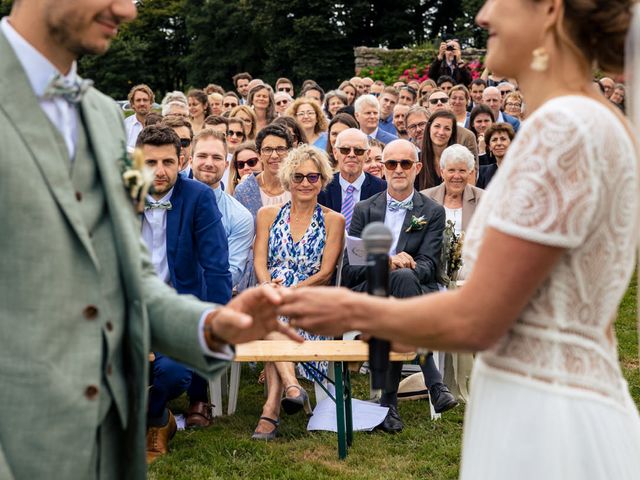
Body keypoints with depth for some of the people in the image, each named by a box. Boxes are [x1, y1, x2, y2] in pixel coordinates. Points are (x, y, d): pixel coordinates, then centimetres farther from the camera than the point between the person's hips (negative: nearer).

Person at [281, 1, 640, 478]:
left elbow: (476, 319, -18)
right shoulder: (597, 124, 10)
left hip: (541, 426, -9)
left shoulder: (563, 126, -19)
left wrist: (352, 311, -4)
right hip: (560, 415, 9)